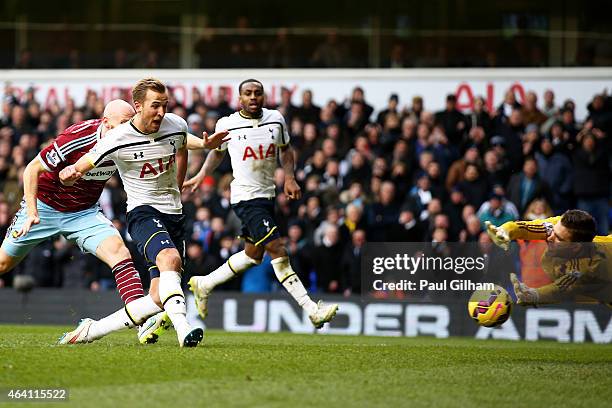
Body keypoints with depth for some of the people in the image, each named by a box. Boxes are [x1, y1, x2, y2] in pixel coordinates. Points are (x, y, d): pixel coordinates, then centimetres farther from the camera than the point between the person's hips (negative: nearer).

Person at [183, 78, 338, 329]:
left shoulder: (276, 120, 2)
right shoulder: (227, 125, -6)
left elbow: (285, 149, 17)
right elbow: (218, 151, 13)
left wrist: (289, 178, 3)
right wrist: (202, 175, 2)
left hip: (267, 195, 6)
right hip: (245, 197, -6)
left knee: (253, 255, 18)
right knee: (277, 250, -16)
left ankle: (204, 284, 37)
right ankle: (312, 310, -19)